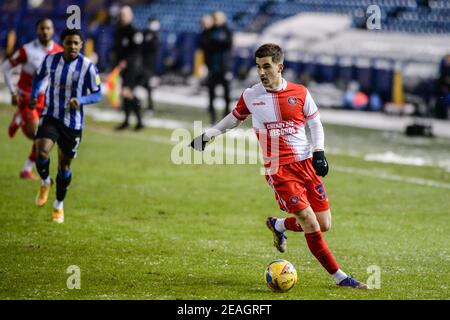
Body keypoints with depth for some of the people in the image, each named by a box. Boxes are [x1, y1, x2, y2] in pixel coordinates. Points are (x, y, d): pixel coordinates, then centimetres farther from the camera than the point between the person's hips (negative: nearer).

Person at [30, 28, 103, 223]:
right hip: (50, 117, 1)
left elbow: (98, 94, -4)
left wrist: (81, 100, -23)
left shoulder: (88, 67, -11)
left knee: (65, 164, 9)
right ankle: (45, 182, 8)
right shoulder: (50, 60, -4)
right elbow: (39, 76, 17)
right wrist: (33, 95, 1)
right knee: (41, 151, -24)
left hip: (73, 122, 0)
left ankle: (59, 205, 31)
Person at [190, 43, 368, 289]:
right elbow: (234, 118, 20)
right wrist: (209, 134, 18)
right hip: (279, 170, -3)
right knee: (310, 224, -15)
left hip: (306, 164, 3)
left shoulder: (300, 93, 2)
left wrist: (319, 153, 0)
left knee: (324, 224, 2)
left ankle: (278, 225, 30)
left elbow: (315, 123, 13)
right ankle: (339, 277, -5)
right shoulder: (251, 96, 1)